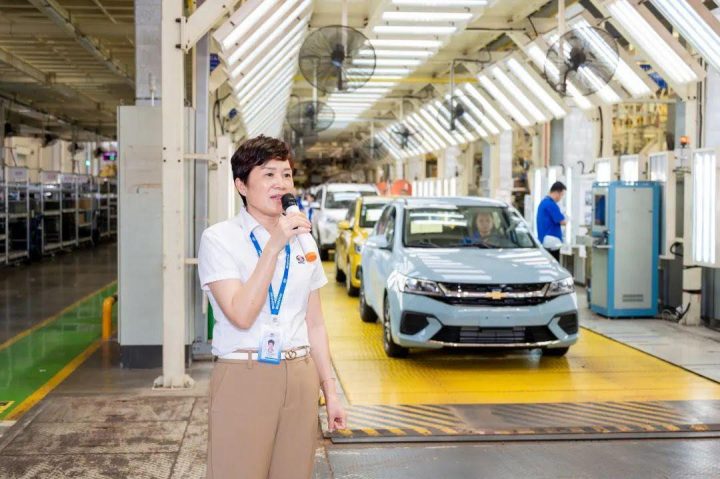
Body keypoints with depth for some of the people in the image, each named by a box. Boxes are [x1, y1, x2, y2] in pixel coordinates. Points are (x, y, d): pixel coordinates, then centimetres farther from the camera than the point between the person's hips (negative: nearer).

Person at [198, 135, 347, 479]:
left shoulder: (302, 240, 11)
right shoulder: (220, 238, -5)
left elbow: (315, 325, 13)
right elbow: (241, 315, -18)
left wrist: (330, 392, 11)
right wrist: (275, 245, -20)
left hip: (300, 380, 5)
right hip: (243, 380, -5)